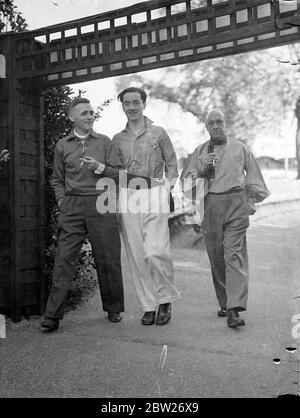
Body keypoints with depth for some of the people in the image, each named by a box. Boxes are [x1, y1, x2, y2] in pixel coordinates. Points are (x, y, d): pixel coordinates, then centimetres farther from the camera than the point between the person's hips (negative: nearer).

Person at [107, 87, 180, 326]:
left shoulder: (158, 133, 7)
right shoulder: (118, 139, 14)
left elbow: (171, 163, 10)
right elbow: (113, 170, 18)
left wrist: (167, 187, -1)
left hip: (154, 197, -3)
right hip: (128, 199, 3)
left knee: (156, 252, -13)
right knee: (137, 256, 2)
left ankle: (166, 300, 9)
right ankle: (149, 306, 12)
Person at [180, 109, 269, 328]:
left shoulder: (240, 148, 13)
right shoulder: (199, 152, 14)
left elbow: (254, 177, 21)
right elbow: (185, 182, 9)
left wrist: (252, 200, 11)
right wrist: (201, 169, -7)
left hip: (236, 205, -2)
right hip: (210, 206, 2)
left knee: (234, 255, -12)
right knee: (216, 257, 4)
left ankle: (234, 310, -17)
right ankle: (225, 303, 18)